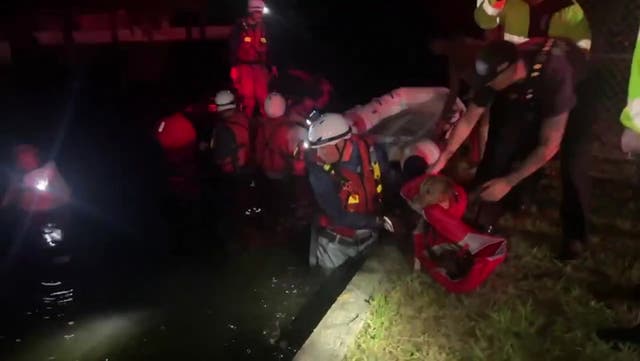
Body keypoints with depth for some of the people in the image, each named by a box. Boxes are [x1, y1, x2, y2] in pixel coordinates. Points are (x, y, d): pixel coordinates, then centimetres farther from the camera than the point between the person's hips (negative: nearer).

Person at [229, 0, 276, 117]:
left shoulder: (263, 28, 11)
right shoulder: (240, 27, -4)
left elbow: (267, 49, 19)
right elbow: (232, 49, -6)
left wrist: (271, 65, 14)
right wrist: (234, 68, -13)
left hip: (260, 67, 4)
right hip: (244, 67, -4)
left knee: (263, 97, 1)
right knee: (248, 98, -6)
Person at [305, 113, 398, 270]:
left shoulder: (371, 153, -18)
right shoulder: (319, 171, -25)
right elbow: (338, 215, -26)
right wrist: (377, 221, -29)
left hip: (367, 236, 3)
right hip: (335, 241, -3)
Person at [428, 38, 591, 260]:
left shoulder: (553, 75, -46)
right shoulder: (497, 73, -31)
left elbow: (549, 146, -40)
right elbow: (468, 119, -16)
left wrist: (508, 182, -37)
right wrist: (442, 160, -16)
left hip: (578, 87, -4)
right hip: (529, 93, 4)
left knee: (574, 163, -17)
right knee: (502, 145, -7)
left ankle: (575, 235, 3)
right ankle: (486, 220, 8)